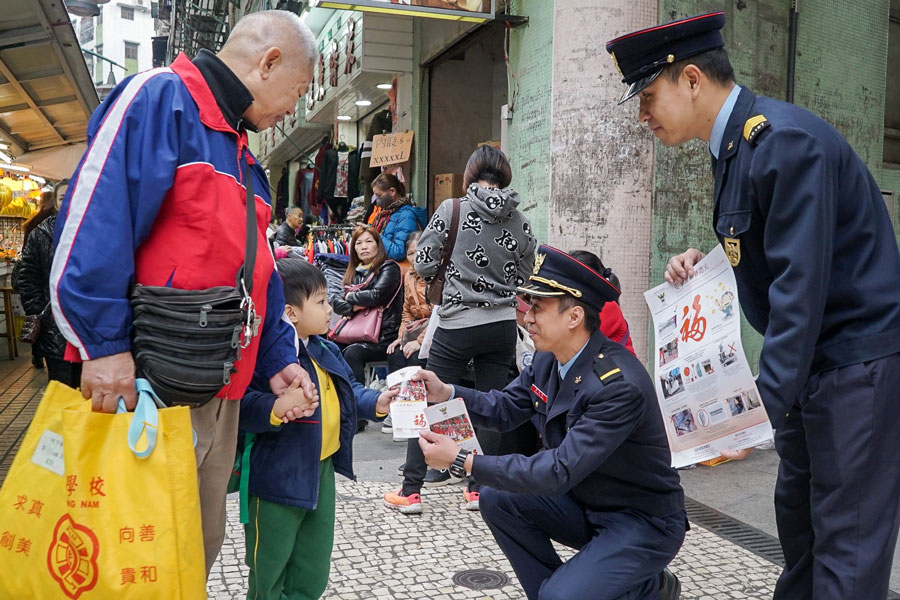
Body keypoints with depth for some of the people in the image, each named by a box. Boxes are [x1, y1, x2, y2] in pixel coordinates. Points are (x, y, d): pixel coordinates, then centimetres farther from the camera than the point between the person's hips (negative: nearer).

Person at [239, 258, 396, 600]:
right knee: (269, 568, 10)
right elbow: (241, 404, -31)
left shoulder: (326, 352, 6)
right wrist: (274, 408, -46)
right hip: (278, 478, -8)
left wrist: (375, 403, 1)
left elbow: (349, 390, 17)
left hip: (321, 470, 8)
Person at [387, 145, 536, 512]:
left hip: (457, 325, -3)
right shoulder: (520, 222, 4)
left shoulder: (452, 209, -7)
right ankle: (478, 488, 18)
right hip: (503, 326, 3)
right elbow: (524, 280, 10)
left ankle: (410, 492, 13)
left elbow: (423, 264, -6)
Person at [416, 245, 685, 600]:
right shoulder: (548, 359, -6)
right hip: (584, 502, 8)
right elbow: (506, 408, 7)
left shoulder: (619, 384, -31)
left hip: (643, 520, -7)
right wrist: (445, 393, -11)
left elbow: (561, 471, -33)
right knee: (497, 499, -5)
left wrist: (462, 461, -33)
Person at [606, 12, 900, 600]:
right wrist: (706, 264, -2)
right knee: (797, 509, 20)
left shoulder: (786, 141, -22)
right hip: (807, 356, 10)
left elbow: (801, 283, -27)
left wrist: (764, 403, -28)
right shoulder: (733, 144, 9)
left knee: (848, 538, -2)